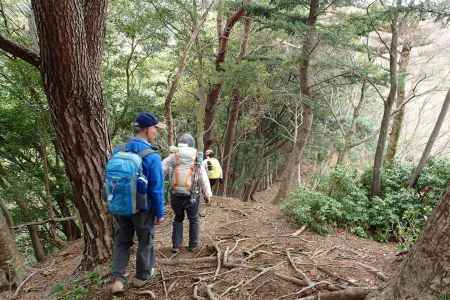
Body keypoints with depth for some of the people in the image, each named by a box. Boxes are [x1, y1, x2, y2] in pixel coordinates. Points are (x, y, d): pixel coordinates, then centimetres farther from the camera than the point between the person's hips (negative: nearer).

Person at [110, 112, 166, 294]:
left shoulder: (118, 152, -4)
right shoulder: (151, 156, -22)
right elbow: (157, 189, -19)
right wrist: (160, 213, -8)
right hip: (143, 209, -4)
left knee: (121, 242, 18)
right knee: (145, 242, 16)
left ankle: (117, 279, 13)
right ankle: (142, 276, 32)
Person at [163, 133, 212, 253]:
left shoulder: (172, 158, -2)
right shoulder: (197, 160, -3)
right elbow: (204, 179, 0)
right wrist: (207, 194, 10)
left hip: (176, 195, 1)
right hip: (192, 196, -1)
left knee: (178, 219, 22)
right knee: (194, 219, 20)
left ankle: (176, 245, 20)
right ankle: (193, 245, 26)